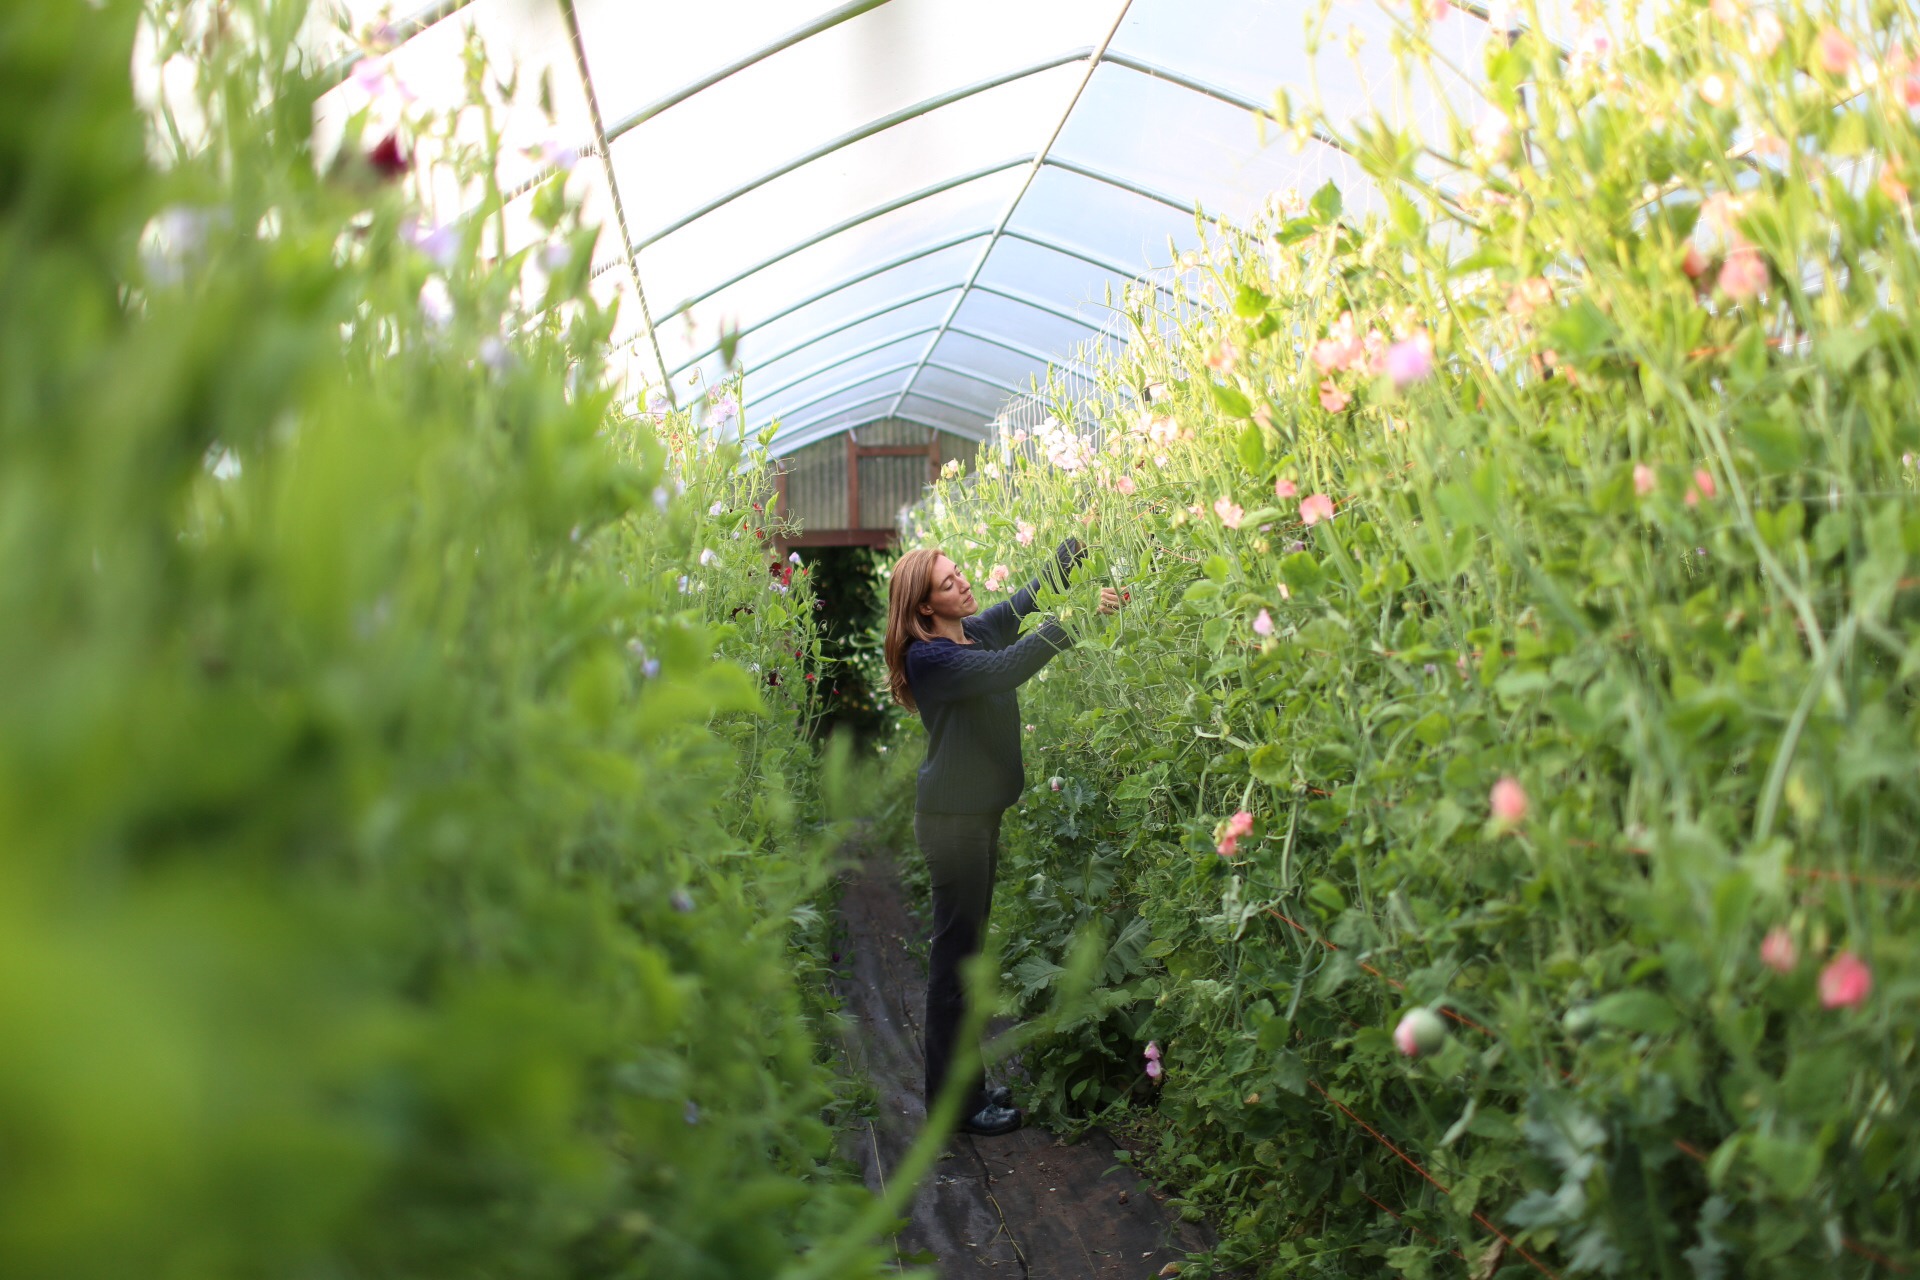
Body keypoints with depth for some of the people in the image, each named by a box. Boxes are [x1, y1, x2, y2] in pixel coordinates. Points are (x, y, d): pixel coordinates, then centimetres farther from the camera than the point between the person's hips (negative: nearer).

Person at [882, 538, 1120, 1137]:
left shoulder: (977, 631, 7)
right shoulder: (928, 658, -18)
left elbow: (1033, 594, 12)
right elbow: (1006, 669, -31)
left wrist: (1077, 540, -2)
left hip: (980, 810, 9)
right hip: (952, 817, -9)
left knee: (968, 946, 16)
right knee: (956, 953, -2)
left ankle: (965, 1082, 28)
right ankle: (954, 1102, 9)